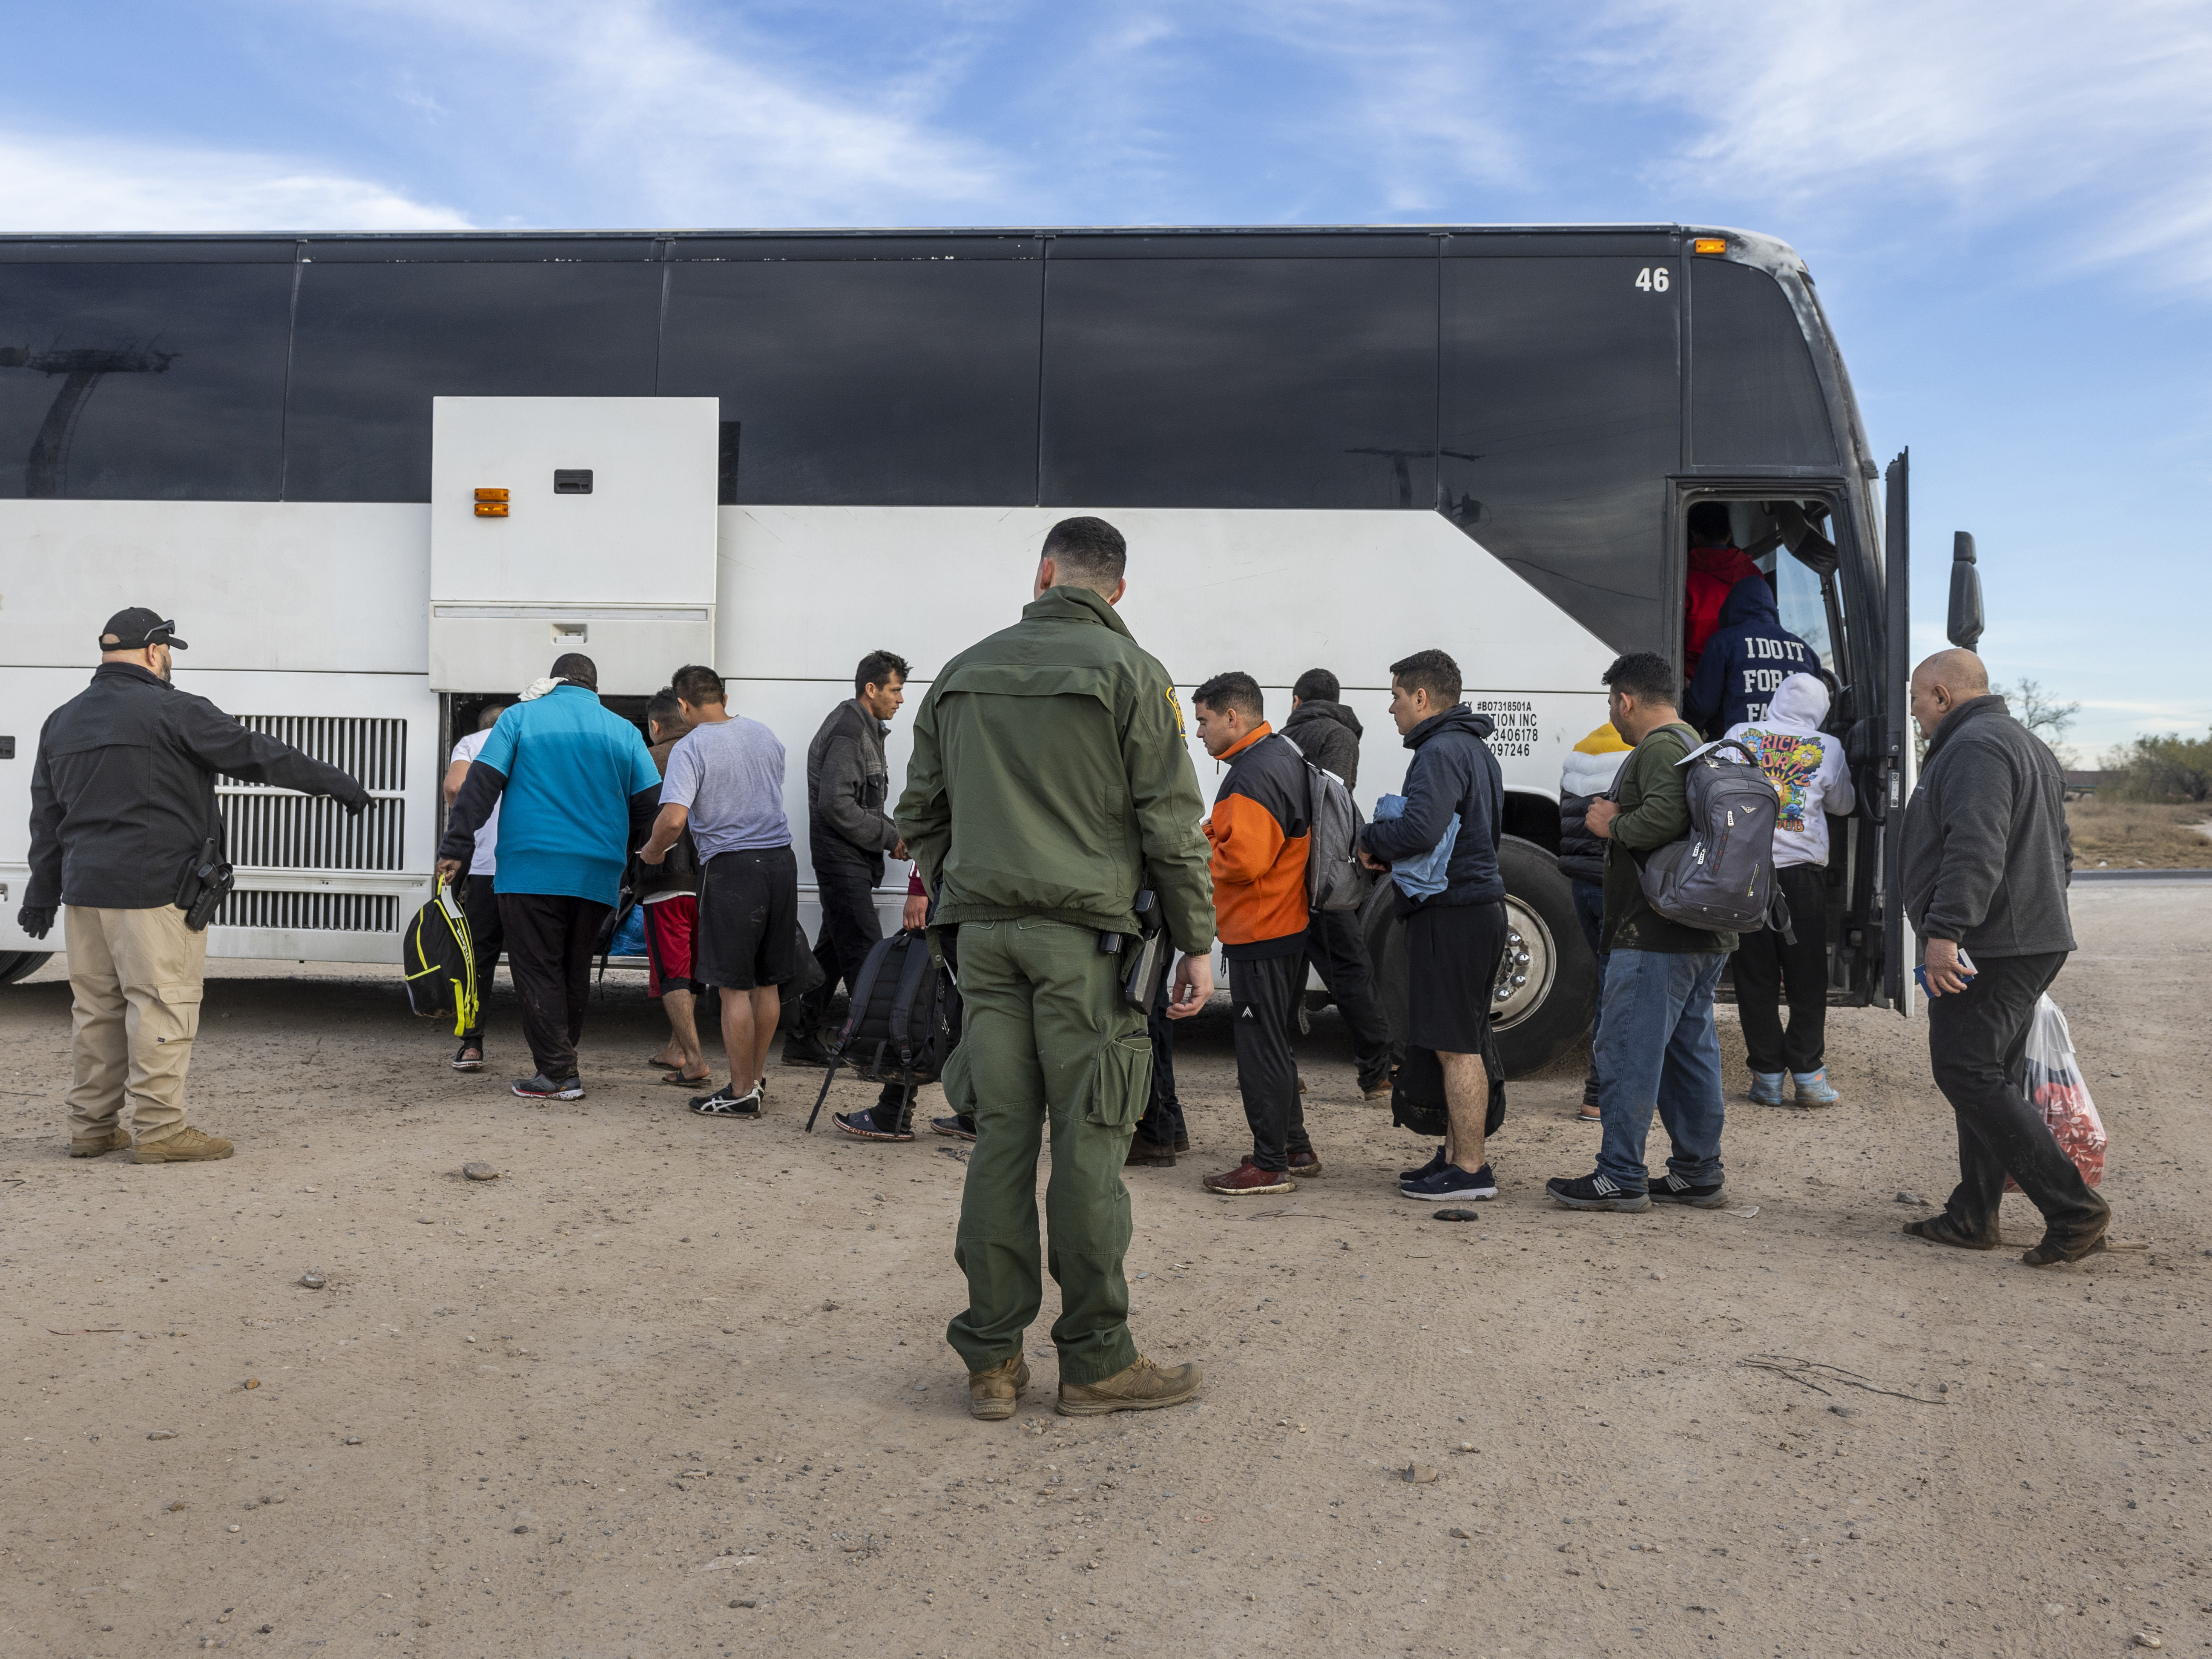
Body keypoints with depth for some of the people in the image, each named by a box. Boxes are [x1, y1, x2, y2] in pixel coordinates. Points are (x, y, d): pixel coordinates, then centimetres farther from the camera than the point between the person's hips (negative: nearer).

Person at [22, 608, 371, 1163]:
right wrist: (338, 783, 0)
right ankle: (158, 1128, -3)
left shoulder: (62, 721, 16)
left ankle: (92, 1126, 17)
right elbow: (259, 754, -7)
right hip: (154, 889, -8)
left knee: (96, 1008, 12)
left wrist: (43, 894, 24)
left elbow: (46, 816, 19)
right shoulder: (173, 710, -8)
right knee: (162, 1003, -4)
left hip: (84, 888, 8)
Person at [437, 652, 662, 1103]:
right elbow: (650, 803, 7)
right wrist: (632, 862, 21)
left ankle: (557, 1074, -4)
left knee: (538, 971, 0)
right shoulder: (623, 731, 10)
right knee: (575, 972, 13)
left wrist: (456, 847, -3)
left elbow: (481, 783, -3)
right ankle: (562, 1059, 19)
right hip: (596, 877, 3)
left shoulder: (521, 717, 4)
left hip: (531, 868, -3)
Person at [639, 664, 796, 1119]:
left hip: (731, 866, -6)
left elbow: (674, 818, -20)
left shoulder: (690, 748, -9)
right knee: (767, 982, 14)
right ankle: (757, 1075, 25)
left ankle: (742, 1092, 5)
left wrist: (652, 852, -2)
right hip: (781, 859, 6)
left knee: (735, 986, 0)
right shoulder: (765, 735, 11)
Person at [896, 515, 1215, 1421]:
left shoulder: (963, 675, 13)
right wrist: (1196, 945, 0)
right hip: (1086, 935, -4)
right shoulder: (1128, 672, -2)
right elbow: (1171, 821, -5)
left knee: (1001, 1134, 7)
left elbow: (921, 816, 17)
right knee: (1088, 1142, 0)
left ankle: (993, 1359, 11)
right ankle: (1095, 1361, 7)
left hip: (985, 931, 4)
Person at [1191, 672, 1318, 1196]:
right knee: (1274, 1043, 19)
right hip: (1288, 929, 11)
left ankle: (1269, 1166, 3)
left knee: (1261, 1048, -3)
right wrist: (1210, 835, 11)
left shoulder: (1253, 776, -20)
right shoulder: (1286, 755, 14)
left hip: (1260, 936, -11)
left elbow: (1244, 860, -27)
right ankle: (1295, 1149, 28)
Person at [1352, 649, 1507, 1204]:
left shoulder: (1441, 752, -15)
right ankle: (1455, 1154, 23)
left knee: (1456, 1048, -6)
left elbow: (1420, 829, -27)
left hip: (1451, 917, -11)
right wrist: (1391, 854, 10)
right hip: (1479, 907, 11)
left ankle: (1471, 1170, -1)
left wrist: (1372, 840, -7)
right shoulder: (1476, 750, 19)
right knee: (1462, 1045, 15)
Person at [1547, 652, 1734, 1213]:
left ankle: (1621, 1177, -1)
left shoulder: (1659, 748, -13)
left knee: (1627, 1050, -5)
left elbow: (1664, 816, -29)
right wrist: (1618, 821, 17)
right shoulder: (1696, 744, 20)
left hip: (1657, 936, -10)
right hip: (1705, 935, 10)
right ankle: (1699, 1173, 19)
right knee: (1691, 1049, 14)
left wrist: (1613, 825, -11)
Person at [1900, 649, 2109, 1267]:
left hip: (1984, 949, -11)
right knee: (1985, 1078, 12)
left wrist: (1945, 931, -29)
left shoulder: (1973, 748, -13)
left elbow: (1974, 850, -26)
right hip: (2037, 941, 11)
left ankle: (2073, 1209, -12)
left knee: (1968, 1075, -10)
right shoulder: (2028, 746, 22)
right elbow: (2059, 851, 28)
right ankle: (1972, 1217, 16)